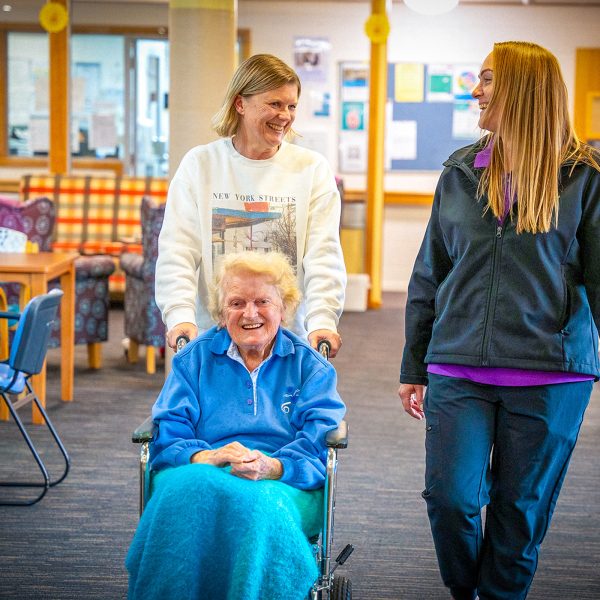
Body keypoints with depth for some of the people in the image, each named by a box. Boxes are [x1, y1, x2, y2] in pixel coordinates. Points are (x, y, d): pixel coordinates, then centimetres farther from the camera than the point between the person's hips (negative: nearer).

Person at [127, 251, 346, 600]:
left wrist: (272, 466, -21)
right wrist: (205, 457, -17)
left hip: (285, 483, -1)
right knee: (189, 490, -37)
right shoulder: (195, 359, 20)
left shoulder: (310, 365, 16)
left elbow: (320, 442, 1)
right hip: (201, 472, 1)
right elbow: (168, 433, 7)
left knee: (258, 504, -39)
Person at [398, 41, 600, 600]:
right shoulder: (460, 172, 8)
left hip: (550, 375, -2)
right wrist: (413, 368, 13)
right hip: (459, 370, 3)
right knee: (450, 497, -5)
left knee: (521, 509, 6)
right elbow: (428, 276, 13)